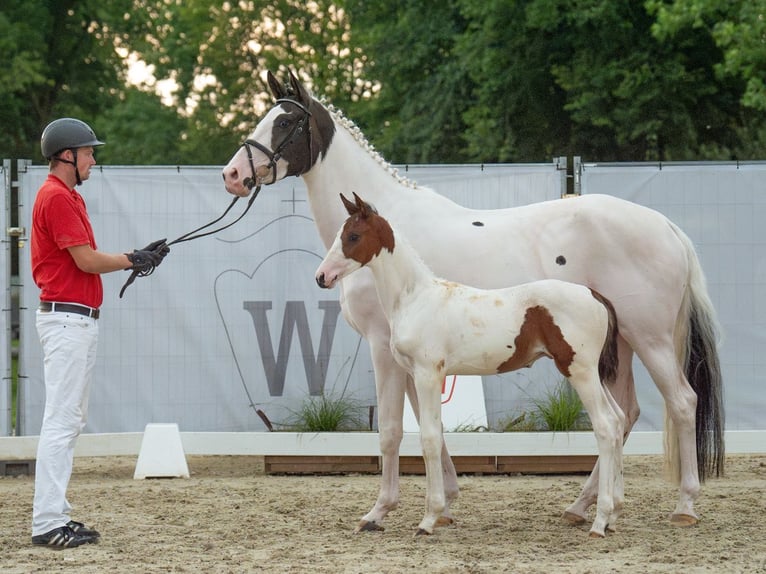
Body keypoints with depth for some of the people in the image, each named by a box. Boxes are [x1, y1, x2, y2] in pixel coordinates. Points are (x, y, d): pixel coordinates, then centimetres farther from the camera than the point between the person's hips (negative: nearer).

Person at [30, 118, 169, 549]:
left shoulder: (69, 197, 19)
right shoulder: (57, 198, -14)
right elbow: (86, 260, -18)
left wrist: (134, 259, 5)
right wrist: (133, 260, -3)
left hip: (80, 319, 11)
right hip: (68, 318, -11)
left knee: (72, 420, 12)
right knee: (62, 421, -11)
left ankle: (57, 515, 15)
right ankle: (48, 523, -13)